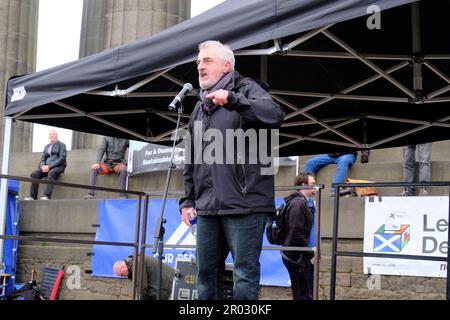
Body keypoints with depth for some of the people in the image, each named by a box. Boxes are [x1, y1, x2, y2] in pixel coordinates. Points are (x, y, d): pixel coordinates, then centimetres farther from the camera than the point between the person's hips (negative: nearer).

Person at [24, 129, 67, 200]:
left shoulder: (61, 145, 3)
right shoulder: (47, 146, 21)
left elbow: (62, 158, -9)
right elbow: (42, 159, 16)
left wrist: (49, 166, -18)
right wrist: (43, 166, -9)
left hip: (58, 166, -6)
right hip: (47, 166, 6)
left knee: (51, 173, -38)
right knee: (34, 174, -18)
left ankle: (47, 196, -48)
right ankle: (33, 196, -21)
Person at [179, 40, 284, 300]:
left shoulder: (246, 89, 2)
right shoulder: (199, 108, 21)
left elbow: (275, 116, -20)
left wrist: (233, 100, -29)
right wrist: (188, 198, 18)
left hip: (244, 203, -7)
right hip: (207, 208, 7)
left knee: (245, 274, -3)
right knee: (207, 273, 10)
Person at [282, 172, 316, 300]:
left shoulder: (303, 203, 16)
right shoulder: (298, 203, -16)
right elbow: (296, 234, -22)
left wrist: (310, 254, 11)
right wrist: (310, 255, -15)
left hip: (301, 256, 10)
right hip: (297, 256, -10)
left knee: (305, 294, 15)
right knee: (303, 295, -6)